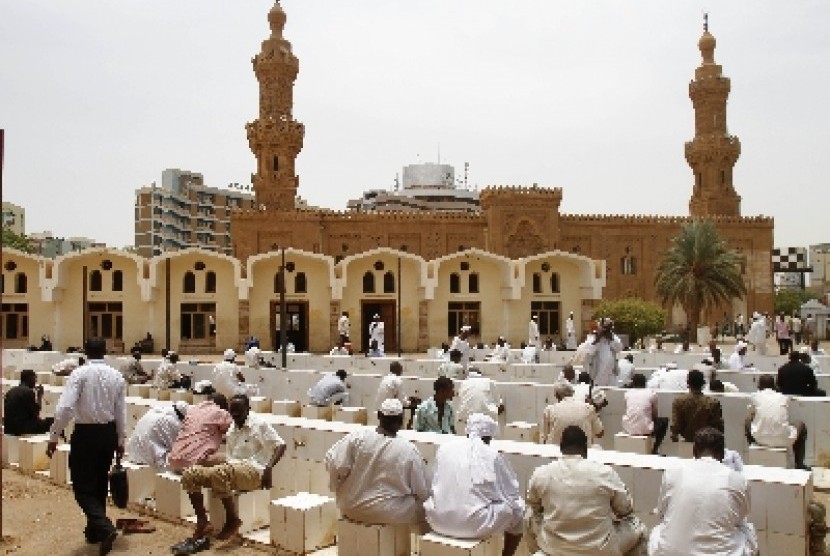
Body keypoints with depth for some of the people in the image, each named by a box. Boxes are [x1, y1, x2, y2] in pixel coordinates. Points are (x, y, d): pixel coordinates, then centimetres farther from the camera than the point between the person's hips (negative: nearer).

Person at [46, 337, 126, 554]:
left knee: (83, 486, 3)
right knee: (100, 483, 19)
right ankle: (94, 531, 30)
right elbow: (121, 413, 4)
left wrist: (54, 436, -10)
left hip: (85, 433, -5)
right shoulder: (117, 376, 1)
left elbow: (64, 408, -19)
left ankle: (105, 527, -15)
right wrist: (120, 441, 13)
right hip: (108, 432, 5)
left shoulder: (80, 373, -11)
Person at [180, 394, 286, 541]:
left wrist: (269, 468, -24)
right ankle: (202, 521, -6)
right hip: (232, 470, 8)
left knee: (220, 471, -37)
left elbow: (280, 445, -10)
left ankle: (233, 520, -21)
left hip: (253, 471, -8)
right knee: (190, 473, -9)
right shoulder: (231, 430, 18)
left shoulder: (260, 424, -4)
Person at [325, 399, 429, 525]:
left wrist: (338, 488, 7)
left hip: (350, 509, 4)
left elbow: (333, 463, -11)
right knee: (421, 507, 18)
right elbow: (423, 492, -7)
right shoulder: (409, 451, -16)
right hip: (390, 515, -3)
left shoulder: (358, 435, -12)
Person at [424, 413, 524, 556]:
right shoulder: (493, 455, -4)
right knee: (517, 508, 18)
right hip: (476, 524, -4)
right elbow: (511, 493, 4)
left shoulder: (444, 448, 5)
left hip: (439, 521, 4)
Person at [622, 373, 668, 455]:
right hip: (645, 430, -2)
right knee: (664, 421, 25)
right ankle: (654, 449, 22)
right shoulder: (651, 393, 1)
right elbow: (655, 415, 6)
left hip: (629, 429, 3)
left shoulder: (628, 393, 8)